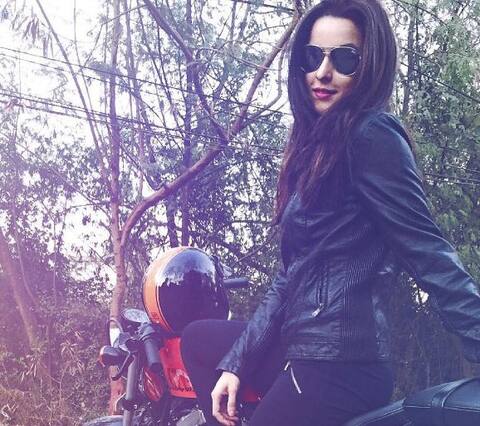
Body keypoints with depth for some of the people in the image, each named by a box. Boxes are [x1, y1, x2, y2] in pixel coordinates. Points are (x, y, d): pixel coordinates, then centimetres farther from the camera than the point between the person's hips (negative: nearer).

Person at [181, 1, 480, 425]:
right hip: (308, 348, 10)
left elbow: (427, 253, -19)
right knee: (198, 338, 26)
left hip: (338, 364, -10)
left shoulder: (372, 138, -13)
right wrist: (235, 362, 14)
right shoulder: (319, 145, 14)